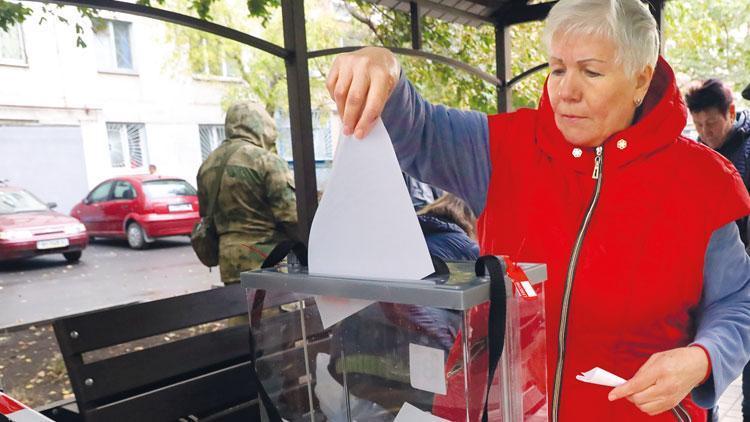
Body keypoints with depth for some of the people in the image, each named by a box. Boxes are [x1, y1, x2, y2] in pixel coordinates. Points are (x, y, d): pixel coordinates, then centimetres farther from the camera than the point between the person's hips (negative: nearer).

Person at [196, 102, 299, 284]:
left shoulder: (206, 166, 12)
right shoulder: (266, 160, -12)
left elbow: (206, 214, 19)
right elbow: (291, 213, -15)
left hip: (229, 261, 7)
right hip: (265, 259, -7)